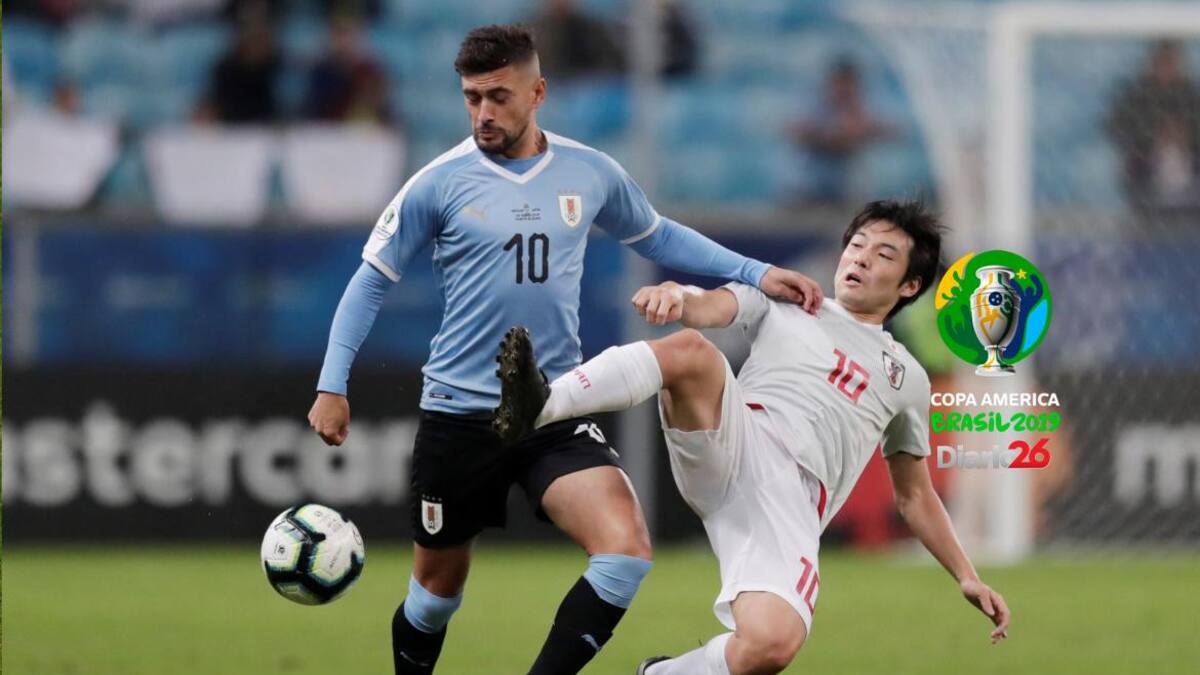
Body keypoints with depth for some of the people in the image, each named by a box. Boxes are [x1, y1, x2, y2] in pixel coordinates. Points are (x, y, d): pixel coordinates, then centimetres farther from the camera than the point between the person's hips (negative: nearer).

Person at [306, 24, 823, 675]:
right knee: (439, 585, 9)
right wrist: (332, 386, -6)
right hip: (458, 417, -2)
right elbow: (372, 279, 1)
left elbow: (655, 235, 19)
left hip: (556, 413, 2)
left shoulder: (591, 174, 1)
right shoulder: (440, 183, -6)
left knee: (626, 552, -21)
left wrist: (754, 273, 10)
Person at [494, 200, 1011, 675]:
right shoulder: (782, 299, 22)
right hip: (734, 445, -1)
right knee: (691, 349, -33)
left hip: (790, 502, 1)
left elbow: (913, 495, 33)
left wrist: (966, 577, 25)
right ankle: (538, 409, -45)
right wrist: (675, 297, -25)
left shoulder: (906, 378, 27)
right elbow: (709, 307, 1)